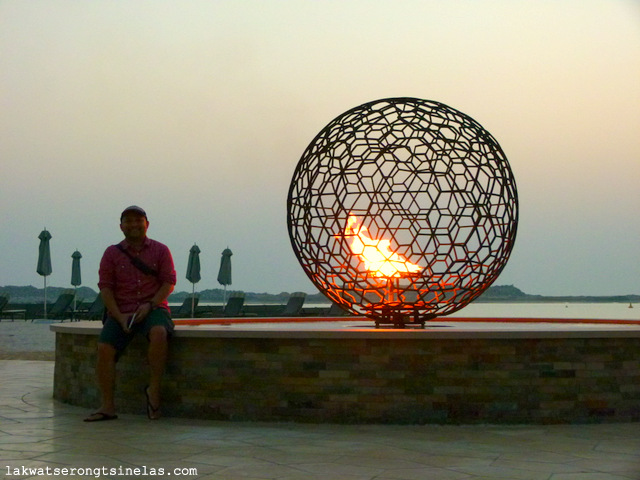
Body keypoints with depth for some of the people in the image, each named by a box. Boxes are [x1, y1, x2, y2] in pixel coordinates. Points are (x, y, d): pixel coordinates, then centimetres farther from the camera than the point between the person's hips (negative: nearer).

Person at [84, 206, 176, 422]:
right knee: (105, 347, -22)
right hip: (120, 312, 2)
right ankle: (108, 406, -14)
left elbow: (169, 282, 1)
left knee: (159, 333, -35)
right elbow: (105, 287, 3)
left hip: (153, 308, -1)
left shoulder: (160, 250, 8)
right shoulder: (112, 253, 9)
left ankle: (154, 388, -21)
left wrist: (150, 305, -15)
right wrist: (119, 317, -10)